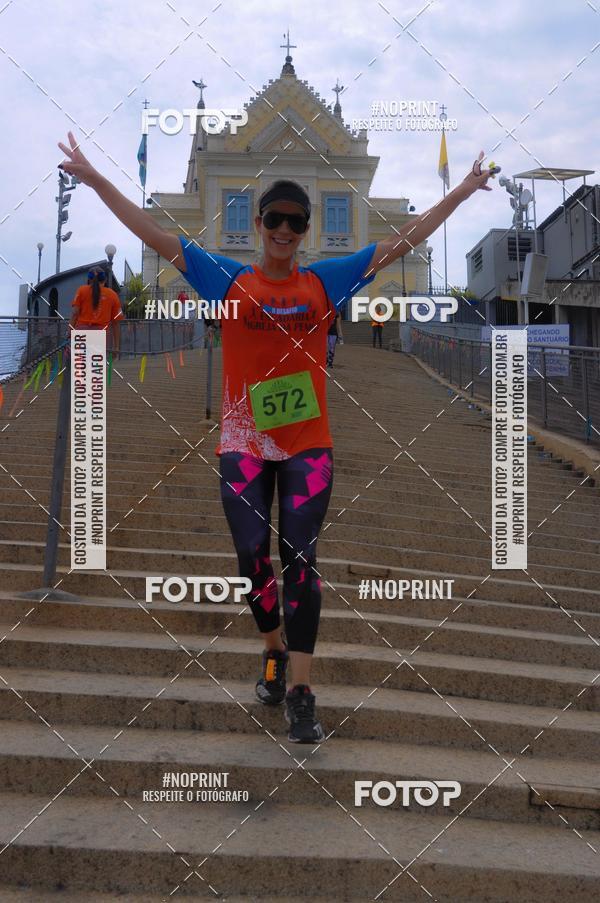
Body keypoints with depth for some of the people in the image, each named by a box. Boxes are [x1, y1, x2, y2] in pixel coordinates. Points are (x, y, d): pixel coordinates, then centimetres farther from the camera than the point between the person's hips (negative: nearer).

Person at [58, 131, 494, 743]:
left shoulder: (325, 280, 4)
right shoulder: (228, 280, 3)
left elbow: (401, 242, 10)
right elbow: (154, 235, 4)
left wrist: (462, 192, 12)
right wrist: (93, 178, 4)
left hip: (308, 444, 0)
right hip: (243, 444, 0)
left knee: (300, 558, -4)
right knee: (253, 557, 2)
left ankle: (300, 695, 0)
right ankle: (274, 652, 30)